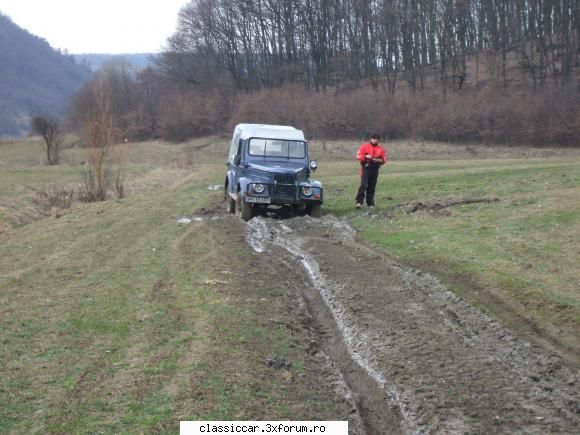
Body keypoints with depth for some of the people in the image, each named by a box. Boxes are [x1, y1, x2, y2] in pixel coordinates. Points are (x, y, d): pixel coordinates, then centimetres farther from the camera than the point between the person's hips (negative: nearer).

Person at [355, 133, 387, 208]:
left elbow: (384, 160, 11)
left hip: (375, 170, 3)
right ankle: (358, 202, -18)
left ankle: (370, 203, 13)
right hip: (365, 168, -3)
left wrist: (379, 160, -10)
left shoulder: (381, 149, 7)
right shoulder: (365, 146, 1)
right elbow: (358, 156, -3)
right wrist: (365, 156, -19)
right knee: (363, 185, -15)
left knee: (371, 187, 6)